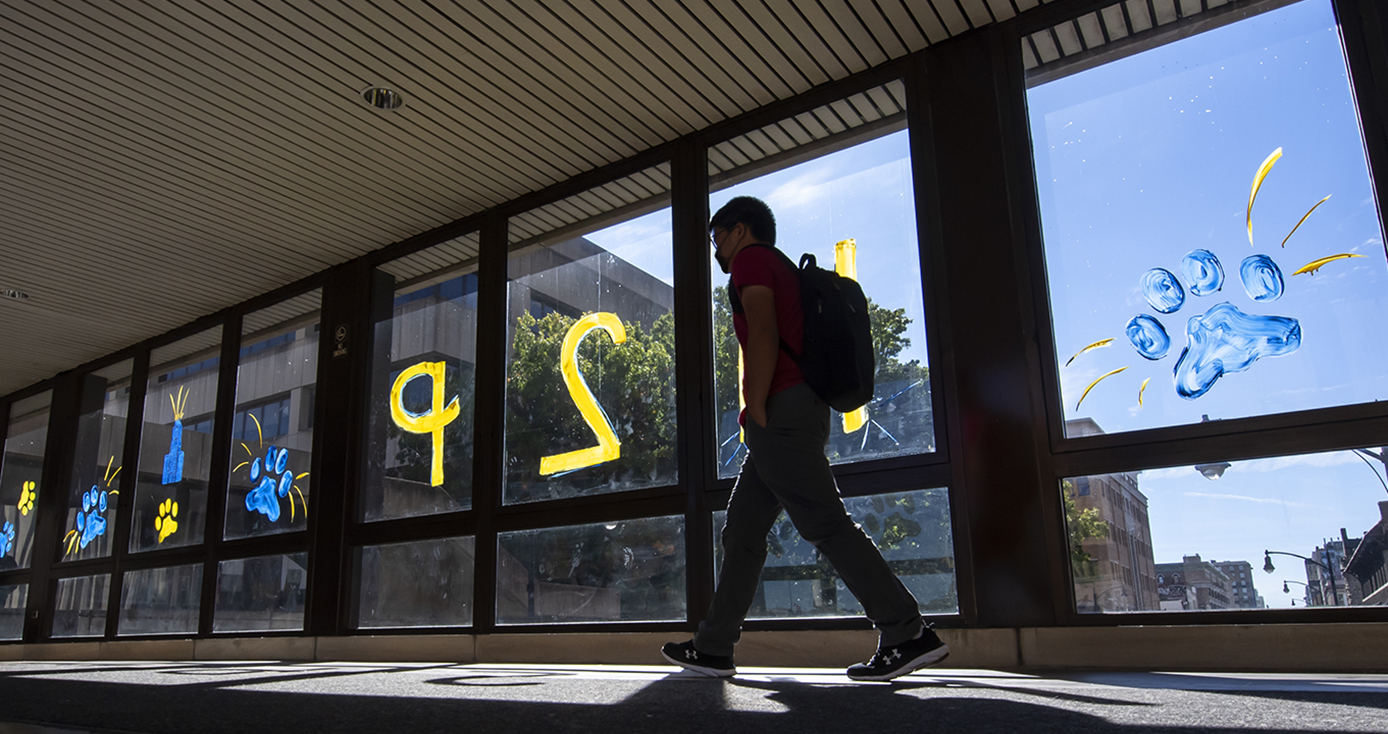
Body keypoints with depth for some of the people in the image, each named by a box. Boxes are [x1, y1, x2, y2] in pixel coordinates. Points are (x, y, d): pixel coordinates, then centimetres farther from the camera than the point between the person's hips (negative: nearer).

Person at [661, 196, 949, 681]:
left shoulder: (750, 259, 1)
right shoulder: (784, 271, 29)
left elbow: (763, 334, -14)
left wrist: (756, 411, -18)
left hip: (780, 410, -10)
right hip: (799, 411, 10)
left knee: (825, 524, -12)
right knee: (741, 531, 9)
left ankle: (908, 634, -11)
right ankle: (713, 647, 13)